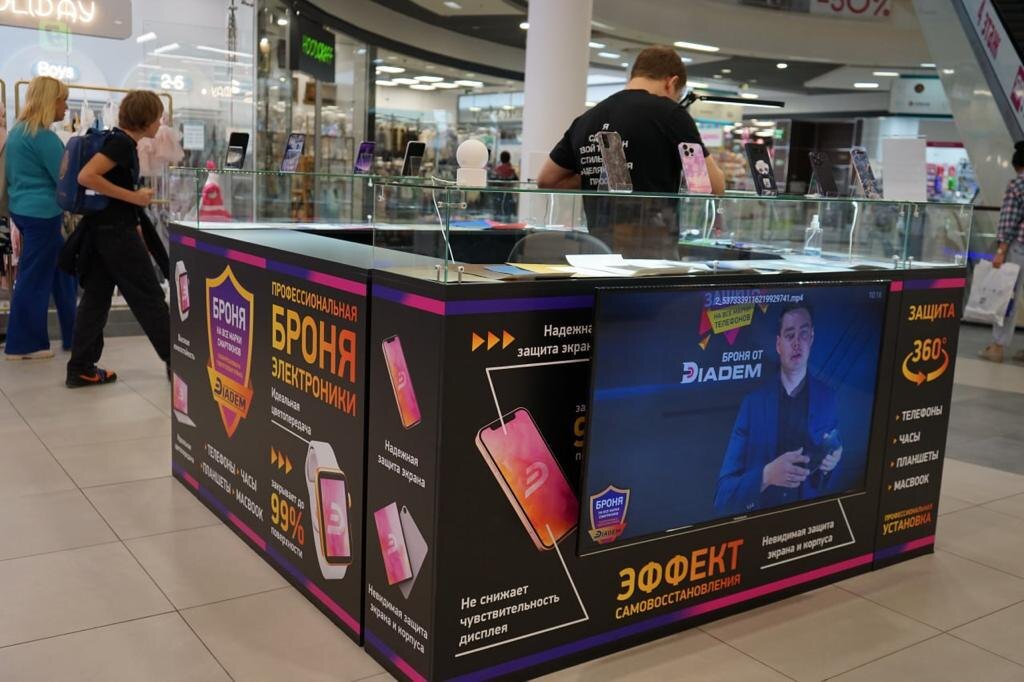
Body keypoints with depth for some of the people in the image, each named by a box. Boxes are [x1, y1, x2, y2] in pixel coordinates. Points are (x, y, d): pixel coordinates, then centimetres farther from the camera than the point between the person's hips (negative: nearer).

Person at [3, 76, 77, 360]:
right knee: (35, 278, -1)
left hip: (23, 209, 10)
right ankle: (22, 345, 7)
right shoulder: (43, 136, -17)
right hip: (41, 214, -10)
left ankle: (73, 335, 22)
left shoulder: (17, 130, 13)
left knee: (62, 271, 15)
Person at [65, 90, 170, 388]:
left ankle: (81, 369, 12)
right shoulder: (123, 143, -16)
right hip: (116, 232, -9)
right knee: (149, 298, 0)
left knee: (95, 298, 9)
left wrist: (133, 223, 16)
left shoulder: (120, 141, 13)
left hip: (103, 229, 9)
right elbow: (86, 177, -26)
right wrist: (134, 197, -22)